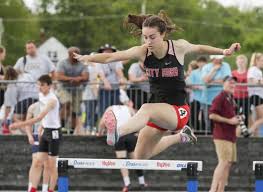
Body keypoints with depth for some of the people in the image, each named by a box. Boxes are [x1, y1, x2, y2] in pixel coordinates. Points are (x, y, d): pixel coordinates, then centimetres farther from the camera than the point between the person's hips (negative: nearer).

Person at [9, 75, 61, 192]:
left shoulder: (52, 100, -23)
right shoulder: (41, 95, 5)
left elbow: (39, 117, -32)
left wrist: (20, 124, -36)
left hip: (54, 133, -8)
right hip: (45, 131, 8)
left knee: (51, 165, -1)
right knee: (38, 163, 1)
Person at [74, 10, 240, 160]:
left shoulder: (178, 47, -10)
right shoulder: (142, 52, -8)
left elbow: (199, 48, 10)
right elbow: (110, 57, -11)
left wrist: (224, 52, 3)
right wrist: (86, 58, -19)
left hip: (178, 110, -5)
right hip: (158, 111, 5)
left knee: (147, 109, -38)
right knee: (140, 157, 14)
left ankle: (117, 133, -66)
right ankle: (181, 136, 37)